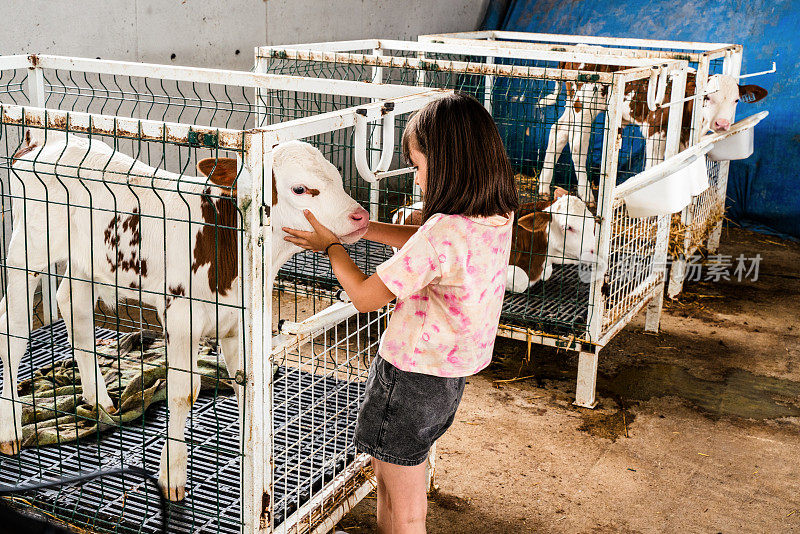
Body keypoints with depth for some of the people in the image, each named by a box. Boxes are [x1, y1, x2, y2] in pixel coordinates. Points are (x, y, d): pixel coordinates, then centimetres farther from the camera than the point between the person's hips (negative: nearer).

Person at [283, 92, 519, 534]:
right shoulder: (498, 219, -6)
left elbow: (364, 296, -19)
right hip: (451, 376, 8)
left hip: (411, 377, -8)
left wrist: (330, 245, -3)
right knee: (388, 473, 29)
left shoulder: (444, 231, -31)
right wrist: (367, 228, 8)